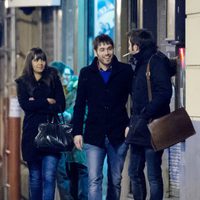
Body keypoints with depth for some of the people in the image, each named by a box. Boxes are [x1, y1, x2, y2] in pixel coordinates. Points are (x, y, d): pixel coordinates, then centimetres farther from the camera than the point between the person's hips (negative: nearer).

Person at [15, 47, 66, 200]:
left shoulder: (53, 79, 8)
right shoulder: (23, 82, 9)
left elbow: (61, 106, -1)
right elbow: (25, 104, -6)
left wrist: (37, 105, -7)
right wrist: (47, 102, -5)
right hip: (32, 133, 1)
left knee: (49, 176, -12)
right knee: (35, 177, 7)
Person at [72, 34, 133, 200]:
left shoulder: (125, 71, 2)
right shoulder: (86, 73, 6)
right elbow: (79, 105, 8)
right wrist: (77, 132, 2)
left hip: (118, 135, 0)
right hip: (94, 135, 0)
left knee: (115, 180, 10)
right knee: (94, 180, -9)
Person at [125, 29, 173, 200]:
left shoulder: (157, 61, -9)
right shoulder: (140, 63, 18)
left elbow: (164, 93, -19)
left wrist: (145, 116, -21)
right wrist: (132, 122, 12)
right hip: (139, 128, 9)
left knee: (154, 175, -5)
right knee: (135, 172, 13)